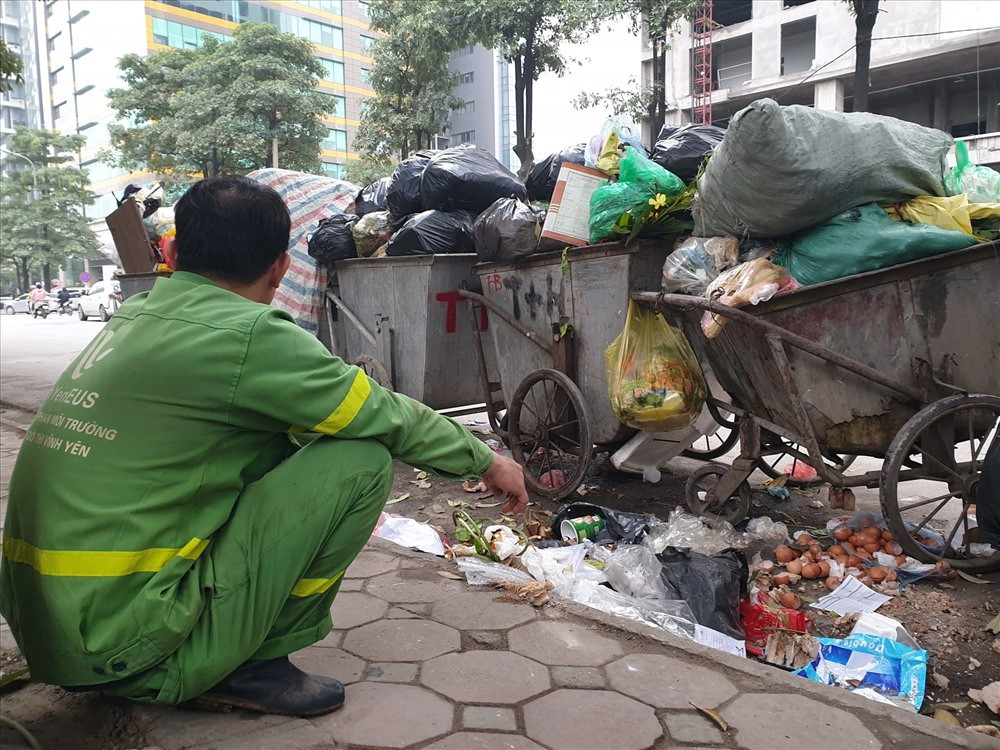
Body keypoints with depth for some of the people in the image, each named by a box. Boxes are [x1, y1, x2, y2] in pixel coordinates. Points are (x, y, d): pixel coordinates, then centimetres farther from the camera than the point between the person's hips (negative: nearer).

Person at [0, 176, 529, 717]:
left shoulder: (130, 318, 9)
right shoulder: (250, 336, -16)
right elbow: (389, 418, -6)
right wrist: (486, 461, 11)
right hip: (121, 645, -8)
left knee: (276, 441, 15)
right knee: (362, 459, -10)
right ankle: (254, 666, 0)